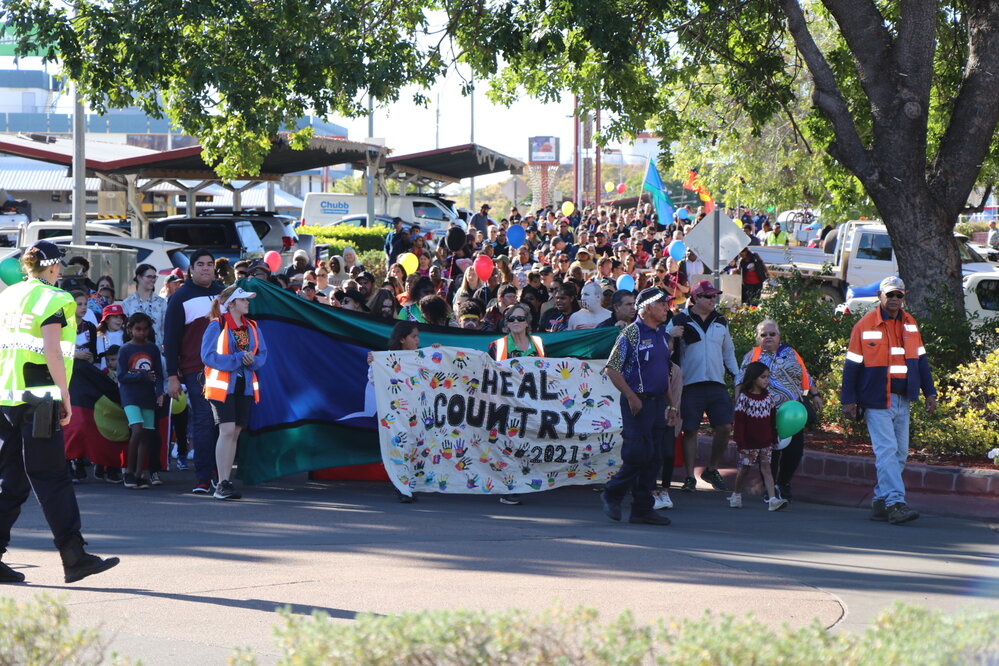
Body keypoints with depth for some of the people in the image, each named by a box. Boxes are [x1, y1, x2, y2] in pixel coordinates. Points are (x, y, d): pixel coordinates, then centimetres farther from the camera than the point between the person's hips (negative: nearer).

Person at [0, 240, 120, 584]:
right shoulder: (52, 299, -7)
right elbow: (52, 351, -16)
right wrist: (65, 395, -11)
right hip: (37, 399, -7)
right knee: (51, 479, -5)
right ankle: (74, 558, -2)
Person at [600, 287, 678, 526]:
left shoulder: (663, 335, 15)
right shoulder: (631, 333, -9)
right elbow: (612, 369, -12)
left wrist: (670, 403, 17)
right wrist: (631, 397, -17)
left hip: (658, 402, 8)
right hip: (638, 403, -8)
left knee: (654, 458, 6)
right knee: (638, 455, -10)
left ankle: (643, 509, 11)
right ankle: (612, 495, 10)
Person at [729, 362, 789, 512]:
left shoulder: (768, 397, 6)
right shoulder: (744, 398, -9)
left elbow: (772, 420, 14)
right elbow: (739, 422, -10)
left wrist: (774, 438, 13)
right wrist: (740, 442, -14)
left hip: (765, 442, 4)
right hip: (749, 442, -4)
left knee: (766, 468, -4)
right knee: (744, 468, 8)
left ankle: (772, 499, -15)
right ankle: (736, 494, 30)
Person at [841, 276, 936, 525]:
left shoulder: (910, 324, 10)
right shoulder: (865, 326, -6)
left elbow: (920, 360, 16)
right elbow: (852, 365, -4)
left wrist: (929, 392, 11)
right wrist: (849, 400, -7)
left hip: (902, 400, 6)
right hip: (877, 400, -6)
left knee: (899, 453, 6)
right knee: (887, 451, -12)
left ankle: (880, 501, 13)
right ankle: (895, 504, -16)